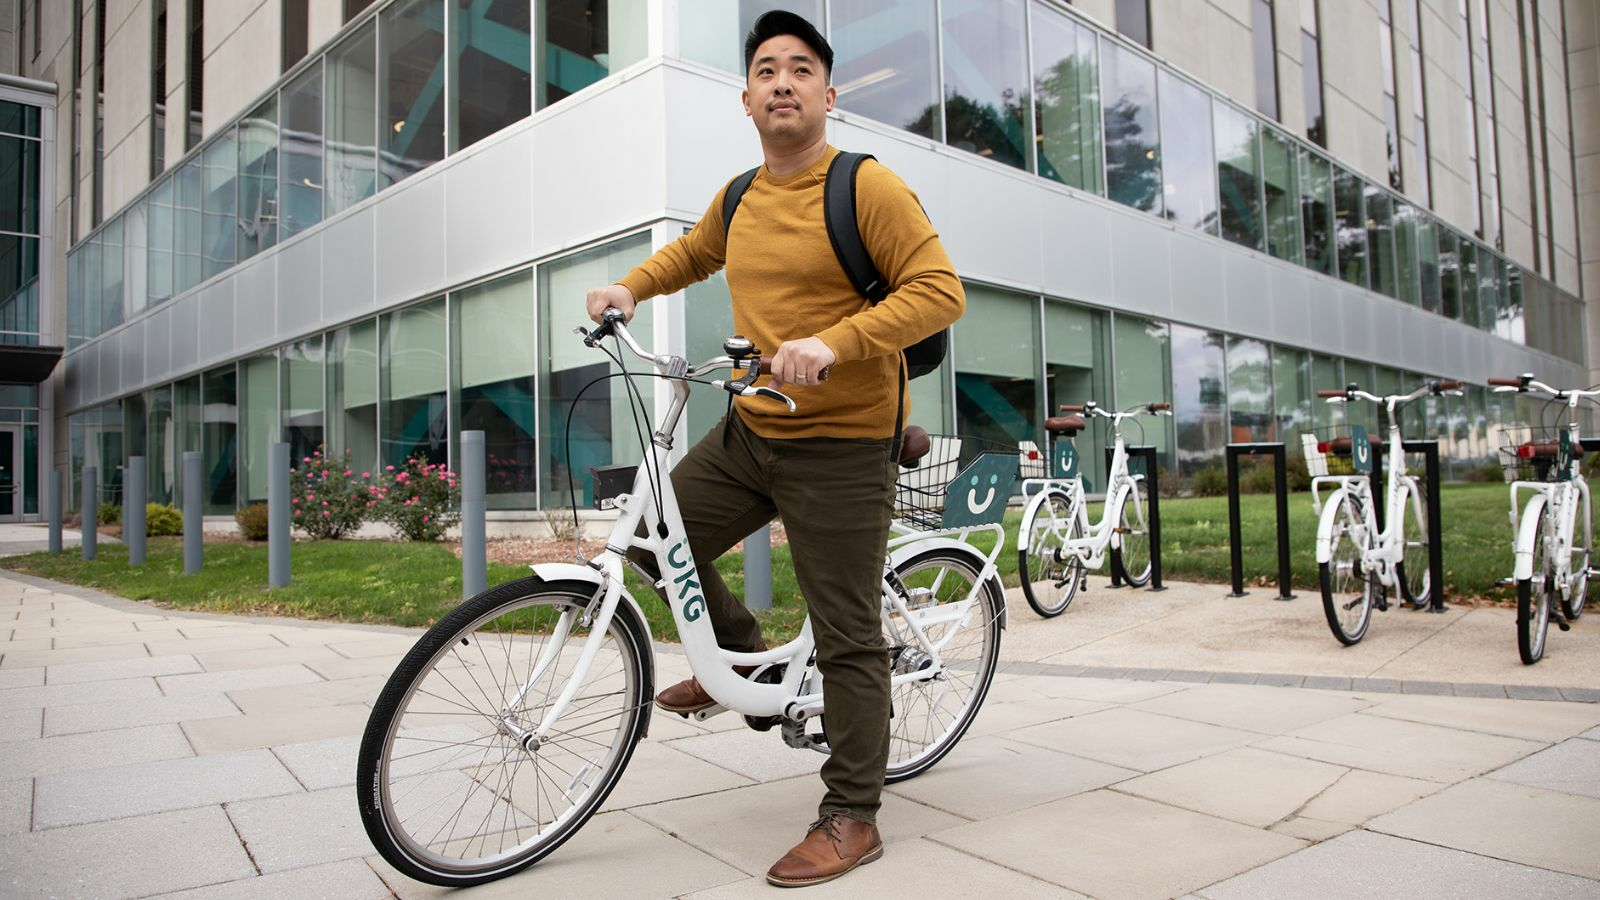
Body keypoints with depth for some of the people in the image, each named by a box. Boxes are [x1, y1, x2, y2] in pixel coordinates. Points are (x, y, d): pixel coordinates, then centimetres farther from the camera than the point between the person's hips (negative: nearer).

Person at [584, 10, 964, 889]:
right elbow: (692, 252, 30)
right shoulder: (738, 199, 10)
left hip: (839, 447, -7)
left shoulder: (868, 187, -11)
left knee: (846, 641, 0)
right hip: (749, 432, 7)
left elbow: (939, 290, -18)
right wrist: (631, 286, 11)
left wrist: (831, 341, -30)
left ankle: (851, 818, 16)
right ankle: (744, 659, 32)